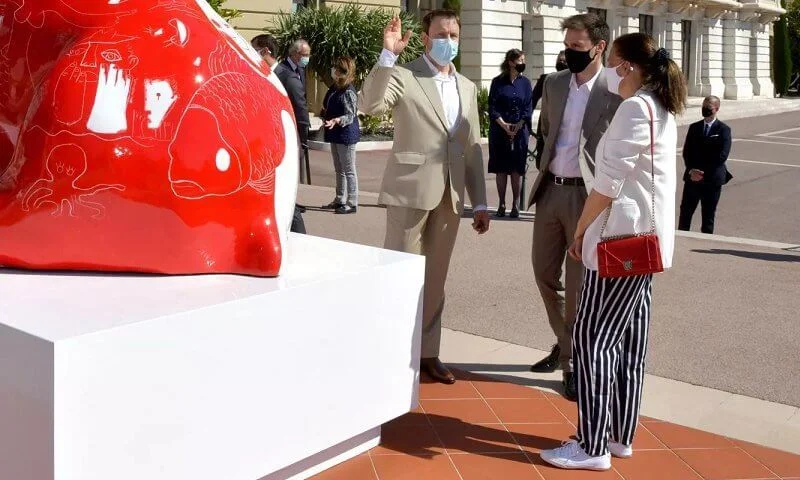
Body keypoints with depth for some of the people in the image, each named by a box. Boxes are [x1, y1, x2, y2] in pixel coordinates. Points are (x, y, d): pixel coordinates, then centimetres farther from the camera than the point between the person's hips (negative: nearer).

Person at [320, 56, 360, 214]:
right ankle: (340, 200, 26)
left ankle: (352, 203, 4)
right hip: (335, 134, 9)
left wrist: (335, 121, -35)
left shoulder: (348, 92, -18)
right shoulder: (334, 88, 7)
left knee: (348, 170, -2)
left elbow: (350, 116, -22)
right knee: (339, 170, 16)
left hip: (346, 135, -9)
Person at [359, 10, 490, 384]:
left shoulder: (467, 87, 15)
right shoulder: (403, 76, -3)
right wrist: (387, 54, -26)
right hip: (411, 190, -5)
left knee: (435, 278, 12)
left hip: (449, 195, 5)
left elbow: (472, 149, 15)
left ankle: (427, 352, 23)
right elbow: (369, 105, -23)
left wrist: (479, 202, 11)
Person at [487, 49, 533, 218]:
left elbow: (528, 107, 2)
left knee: (517, 169, 0)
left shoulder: (525, 83, 6)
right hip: (499, 132, 0)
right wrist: (503, 124, -14)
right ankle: (502, 204, 9)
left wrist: (517, 127, -11)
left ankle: (515, 205, 6)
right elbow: (492, 106, -1)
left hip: (520, 131, 0)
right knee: (500, 168, 2)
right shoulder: (497, 82, 3)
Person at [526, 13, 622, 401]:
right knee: (544, 273, 14)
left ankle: (574, 363, 17)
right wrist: (546, 165, 15)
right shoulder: (553, 84, 7)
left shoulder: (616, 93, -11)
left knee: (579, 285, 1)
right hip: (550, 191, 6)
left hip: (587, 196, -6)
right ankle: (565, 344, 35)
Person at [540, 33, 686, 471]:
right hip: (645, 239, 10)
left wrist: (580, 232, -8)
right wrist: (591, 229, 16)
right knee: (628, 339, 12)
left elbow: (608, 182, -18)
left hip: (623, 238, -10)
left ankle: (593, 446, 0)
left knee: (593, 338, -5)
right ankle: (620, 436, 21)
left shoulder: (635, 108, -15)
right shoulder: (662, 110, 16)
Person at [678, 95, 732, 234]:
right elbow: (686, 152, 4)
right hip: (692, 177, 3)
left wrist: (703, 172, -15)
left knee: (708, 215, 5)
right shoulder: (694, 127, 10)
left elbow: (722, 156, -12)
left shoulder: (724, 130, -3)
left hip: (712, 179, -3)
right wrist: (691, 170, -12)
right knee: (685, 212, 4)